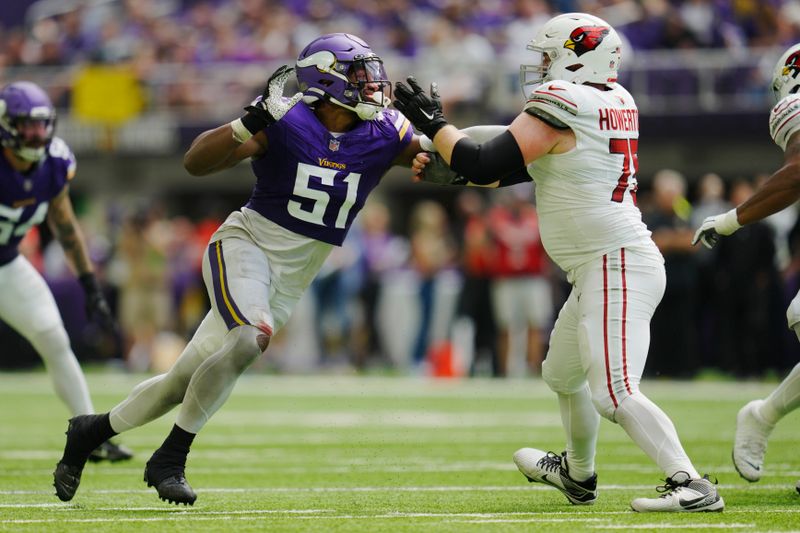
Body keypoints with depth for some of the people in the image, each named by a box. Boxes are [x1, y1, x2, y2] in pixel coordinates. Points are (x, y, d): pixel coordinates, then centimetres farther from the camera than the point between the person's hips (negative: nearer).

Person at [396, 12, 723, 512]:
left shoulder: (560, 107, -16)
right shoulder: (615, 102, 11)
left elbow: (484, 165, -17)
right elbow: (523, 165, 20)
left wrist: (433, 123, -3)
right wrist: (445, 161, 18)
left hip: (616, 269, -10)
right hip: (601, 269, 10)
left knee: (614, 393, -17)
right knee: (563, 375, 27)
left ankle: (691, 485, -22)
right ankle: (578, 474, 46)